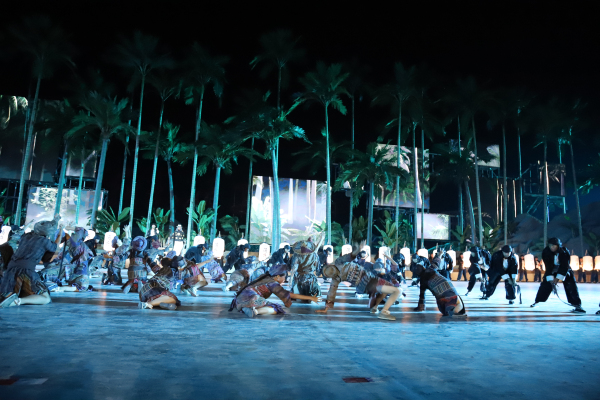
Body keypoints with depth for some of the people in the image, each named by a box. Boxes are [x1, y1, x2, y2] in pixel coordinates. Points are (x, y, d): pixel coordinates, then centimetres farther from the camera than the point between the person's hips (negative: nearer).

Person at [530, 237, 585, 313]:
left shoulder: (565, 252, -27)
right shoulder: (545, 252, -23)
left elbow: (564, 267, -29)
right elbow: (548, 267, -23)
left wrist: (557, 278, -35)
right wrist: (551, 279, -30)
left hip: (565, 270, -1)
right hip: (551, 270, 1)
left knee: (571, 286, -16)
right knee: (545, 285, -4)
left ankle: (577, 305, -10)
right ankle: (537, 301, 9)